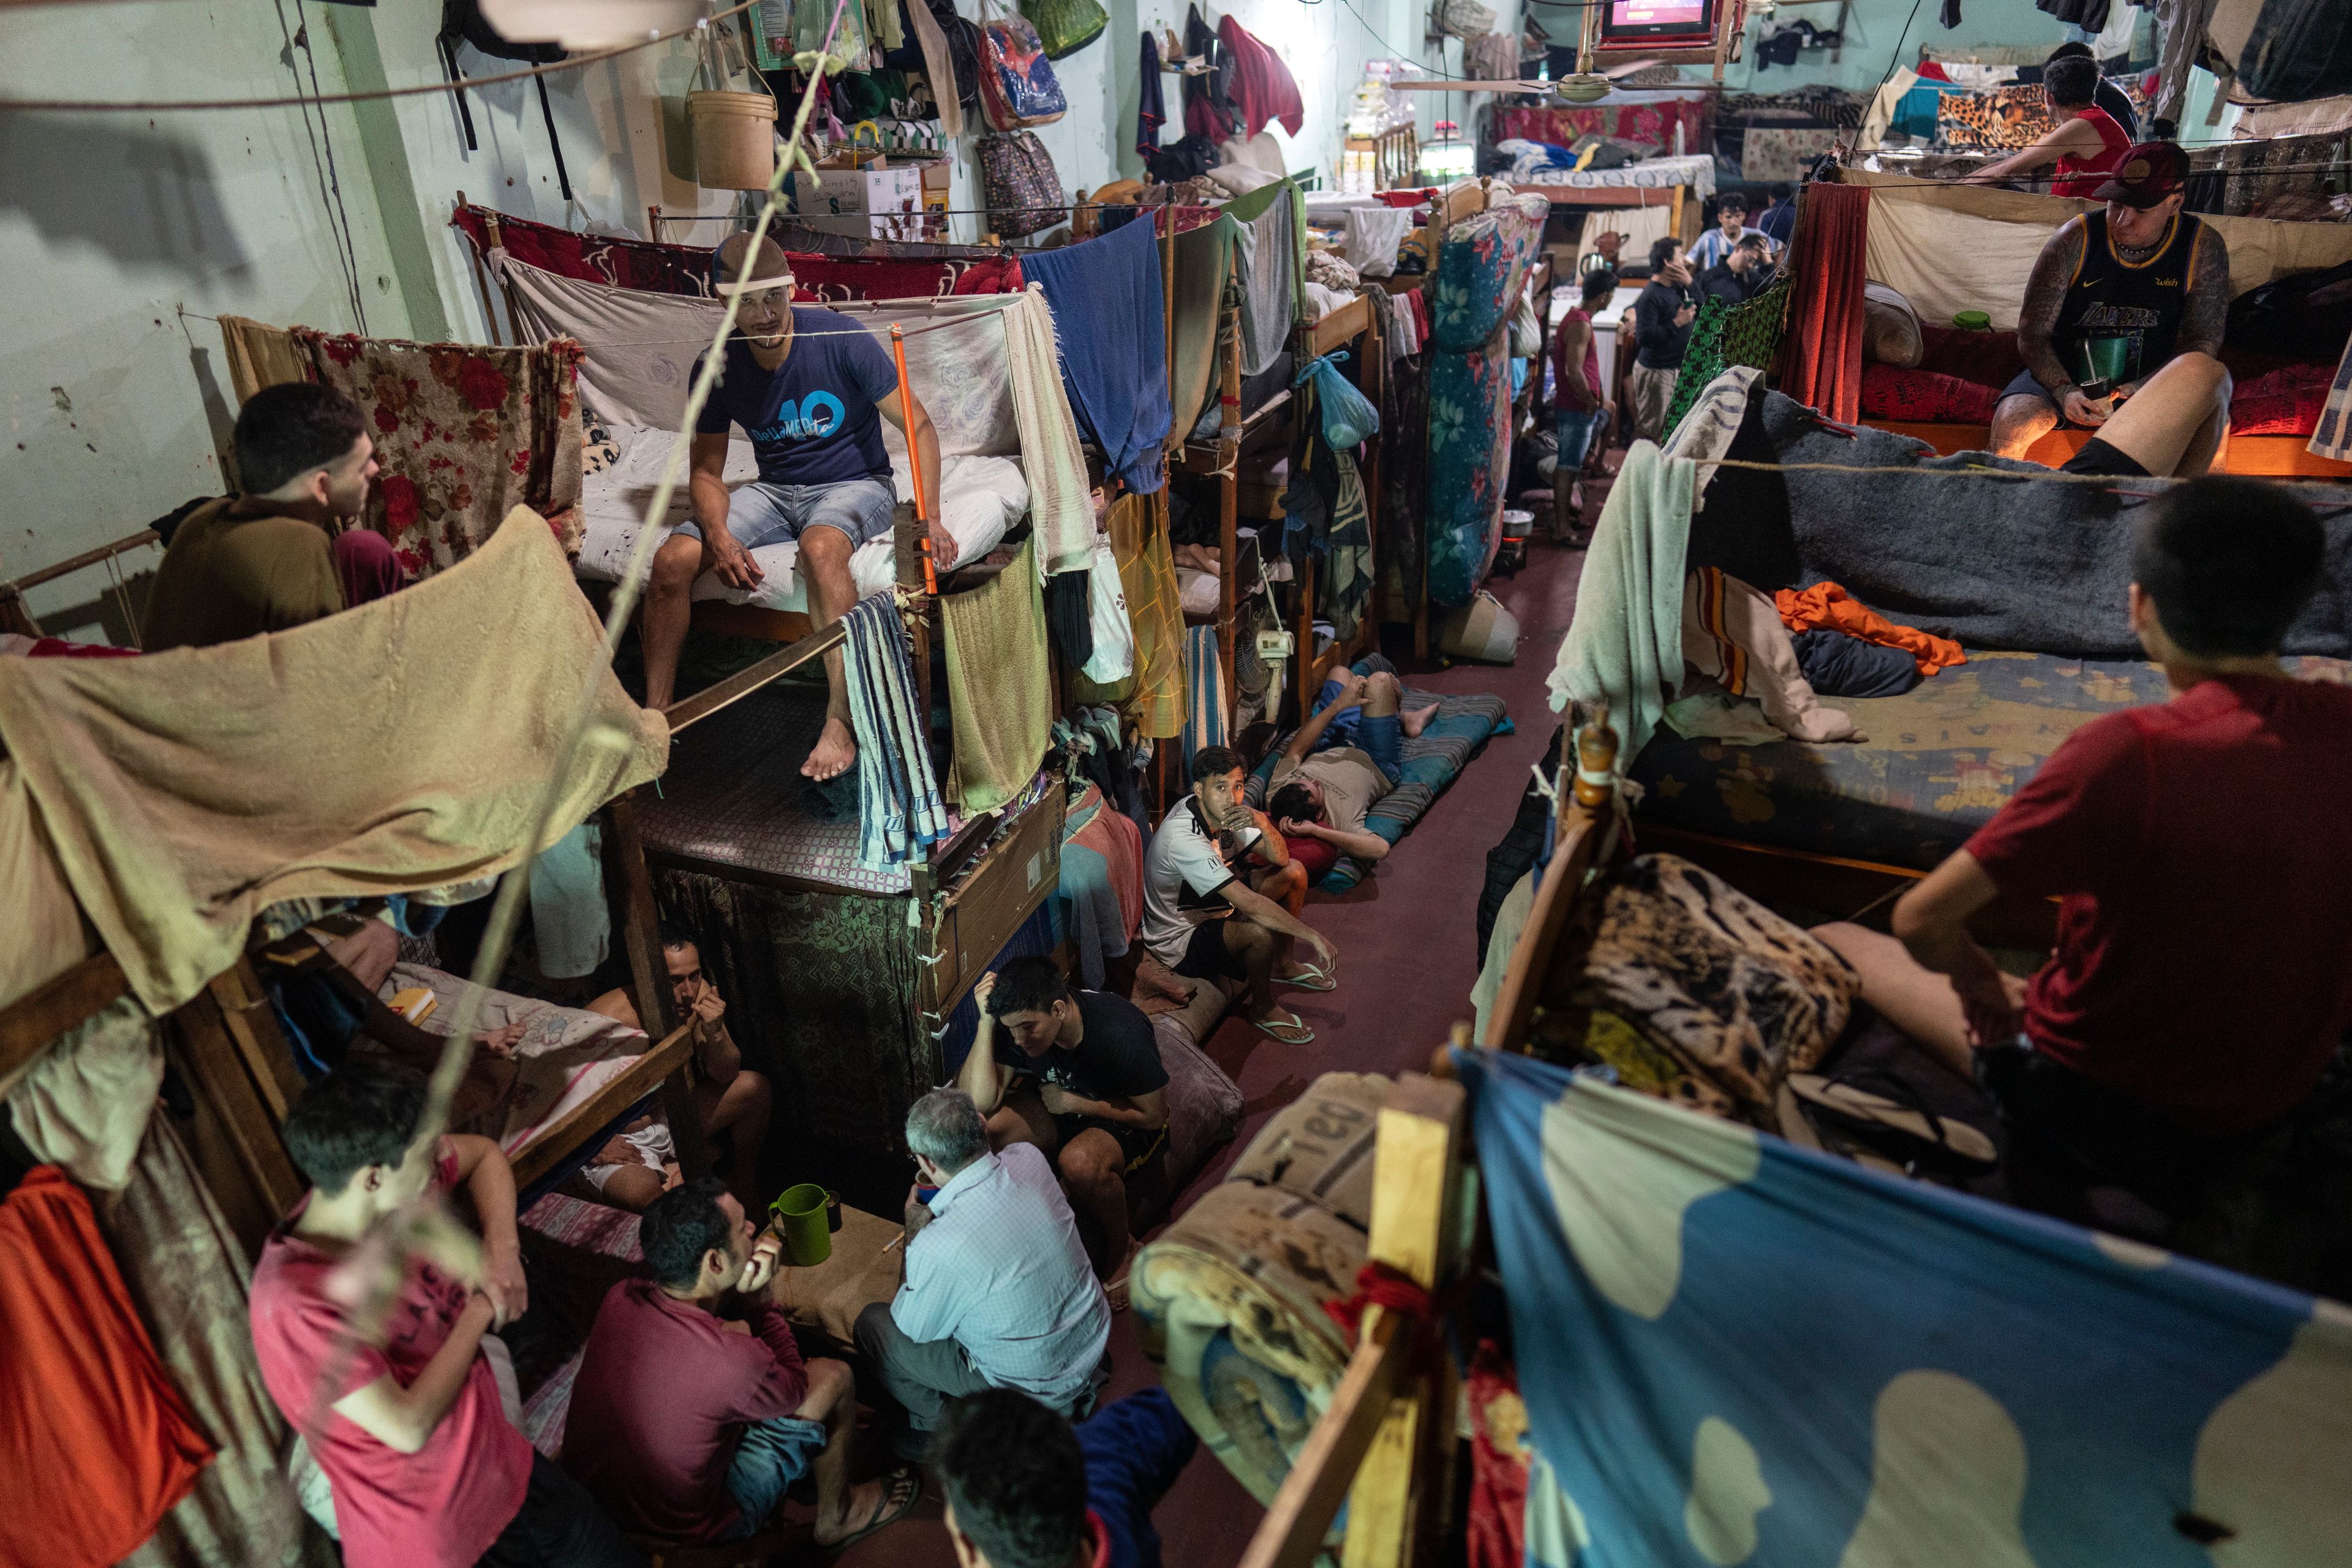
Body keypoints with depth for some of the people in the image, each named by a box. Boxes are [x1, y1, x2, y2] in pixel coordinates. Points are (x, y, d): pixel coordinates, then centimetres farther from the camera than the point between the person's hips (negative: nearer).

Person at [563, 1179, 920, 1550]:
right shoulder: (738, 1360, -35)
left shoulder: (619, 1298, -18)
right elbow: (795, 1388, -10)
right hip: (683, 1530, -6)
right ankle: (836, 1518, 27)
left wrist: (741, 1293, -11)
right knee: (834, 1377, 2)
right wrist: (760, 1298, -7)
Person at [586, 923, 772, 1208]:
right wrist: (594, 1147, -24)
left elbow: (725, 1075, -8)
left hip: (672, 1115, 6)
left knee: (756, 1087, -4)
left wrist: (715, 1034, -28)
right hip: (621, 1140, -6)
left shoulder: (698, 993, -16)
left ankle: (745, 1191, 17)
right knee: (641, 1190, -36)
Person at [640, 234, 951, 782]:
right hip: (775, 489, 4)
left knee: (820, 547, -40)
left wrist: (928, 517, -27)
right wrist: (718, 535, -22)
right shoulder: (717, 368, -4)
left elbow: (916, 425, -14)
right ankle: (655, 717, -4)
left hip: (854, 484, -4)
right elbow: (706, 470, 0)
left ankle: (840, 722, -36)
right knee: (673, 558, -18)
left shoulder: (842, 339, -16)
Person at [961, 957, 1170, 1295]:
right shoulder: (1019, 1023, -21)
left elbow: (1154, 1115, -21)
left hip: (1126, 1120, -4)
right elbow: (978, 1102, -26)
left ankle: (1121, 1247, -8)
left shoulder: (1121, 1032, -34)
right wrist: (986, 1021, -34)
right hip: (1058, 1103, 4)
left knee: (1080, 1162, -37)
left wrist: (1074, 1103, -21)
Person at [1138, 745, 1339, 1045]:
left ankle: (1282, 965, 20)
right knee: (1264, 929, -33)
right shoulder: (1184, 839, -35)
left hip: (1208, 909, 9)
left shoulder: (1220, 810, -8)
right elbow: (1251, 905, -37)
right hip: (1180, 943, -9)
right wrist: (1314, 936, -31)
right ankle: (1262, 1008, -4)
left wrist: (1261, 822, -26)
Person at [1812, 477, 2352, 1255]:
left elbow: (1923, 920, -26)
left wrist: (1974, 976, -4)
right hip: (2281, 1095, 6)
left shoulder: (2130, 753, -29)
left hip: (2108, 1100, -6)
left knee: (1833, 942, 7)